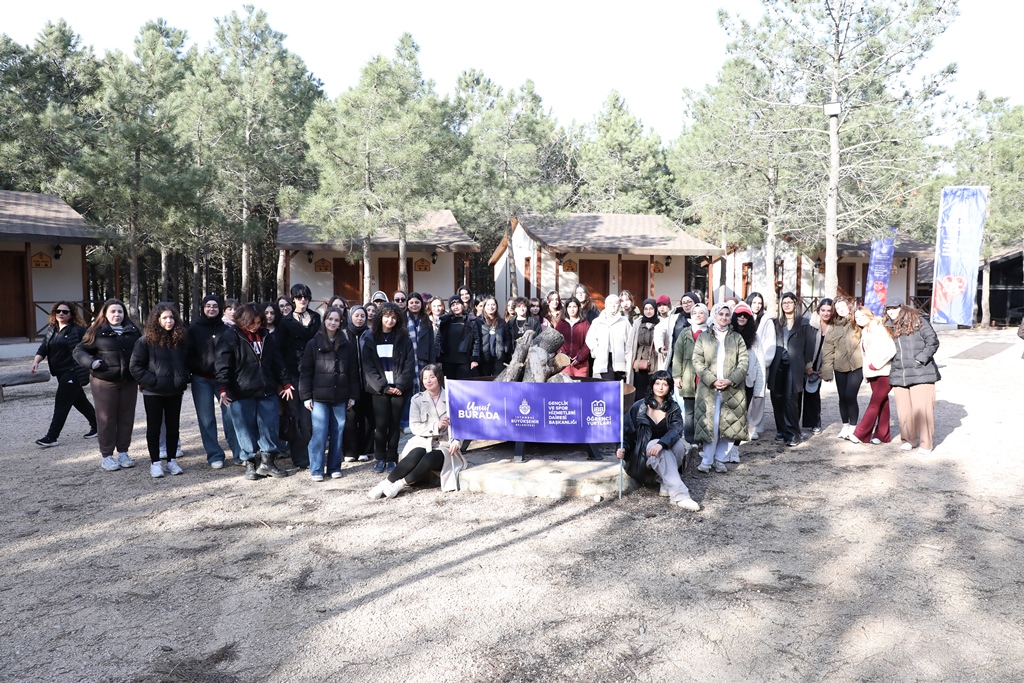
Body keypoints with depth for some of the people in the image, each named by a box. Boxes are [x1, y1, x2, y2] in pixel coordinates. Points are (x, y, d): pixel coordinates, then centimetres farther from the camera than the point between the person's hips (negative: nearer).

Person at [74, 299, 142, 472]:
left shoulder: (133, 331, 7)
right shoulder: (97, 331, -3)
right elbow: (79, 350, 1)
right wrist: (91, 362, -17)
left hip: (129, 382, 4)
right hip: (104, 382, -3)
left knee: (126, 417, 9)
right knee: (106, 419, 3)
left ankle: (123, 452, 21)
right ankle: (106, 456, 13)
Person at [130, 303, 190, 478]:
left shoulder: (181, 340, 4)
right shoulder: (146, 340, -9)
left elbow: (187, 363, 15)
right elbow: (135, 366, -9)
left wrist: (184, 380, 2)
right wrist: (151, 381, -14)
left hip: (175, 392, 4)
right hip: (153, 392, -4)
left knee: (173, 426, 10)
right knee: (154, 427, 5)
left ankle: (172, 460, 20)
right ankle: (155, 462, 13)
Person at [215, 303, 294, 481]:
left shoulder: (266, 337, 10)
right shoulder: (230, 337, -6)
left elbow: (277, 362, 16)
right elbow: (223, 365, -12)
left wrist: (286, 383, 15)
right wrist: (223, 389, -22)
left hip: (267, 392, 4)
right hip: (241, 394, -4)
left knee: (269, 427, 6)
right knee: (246, 429, 4)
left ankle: (267, 461, 18)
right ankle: (250, 464, 16)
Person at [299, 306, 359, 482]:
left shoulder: (347, 345, 8)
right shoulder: (314, 344, 2)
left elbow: (353, 372, 10)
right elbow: (305, 371, 0)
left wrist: (353, 395, 6)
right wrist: (306, 396, -5)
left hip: (340, 397, 2)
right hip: (319, 397, -2)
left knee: (337, 433, 6)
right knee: (319, 434, -4)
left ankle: (334, 467, 17)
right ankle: (316, 469, 6)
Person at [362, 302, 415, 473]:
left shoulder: (403, 338, 6)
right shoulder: (370, 338, 4)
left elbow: (409, 364, 1)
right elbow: (368, 366, -2)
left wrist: (400, 385, -11)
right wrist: (383, 386, -10)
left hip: (400, 388, 1)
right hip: (379, 389, -1)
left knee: (395, 424, 4)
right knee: (381, 424, -4)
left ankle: (391, 459, 13)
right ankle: (380, 458, 11)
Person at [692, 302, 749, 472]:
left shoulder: (737, 338, 13)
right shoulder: (703, 337, 8)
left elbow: (744, 362, 3)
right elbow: (697, 362, -1)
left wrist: (731, 380, -12)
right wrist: (712, 380, -13)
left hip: (733, 389, 2)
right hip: (708, 388, -2)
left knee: (730, 424, 1)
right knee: (709, 424, -4)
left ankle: (720, 459, 11)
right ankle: (707, 460, 5)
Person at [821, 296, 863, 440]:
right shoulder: (833, 327, 7)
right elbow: (827, 351, 4)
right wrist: (827, 371, -1)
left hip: (856, 366, -4)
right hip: (840, 367, 4)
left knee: (850, 396, -8)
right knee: (842, 397, 11)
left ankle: (853, 426, 7)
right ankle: (845, 425, 24)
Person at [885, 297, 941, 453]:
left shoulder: (917, 321, -1)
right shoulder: (889, 327, 13)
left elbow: (932, 341, -5)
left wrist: (921, 358, -11)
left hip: (920, 373, -5)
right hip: (899, 375, 5)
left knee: (922, 408, -6)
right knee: (903, 410, 5)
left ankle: (926, 443, 5)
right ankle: (909, 439, 20)